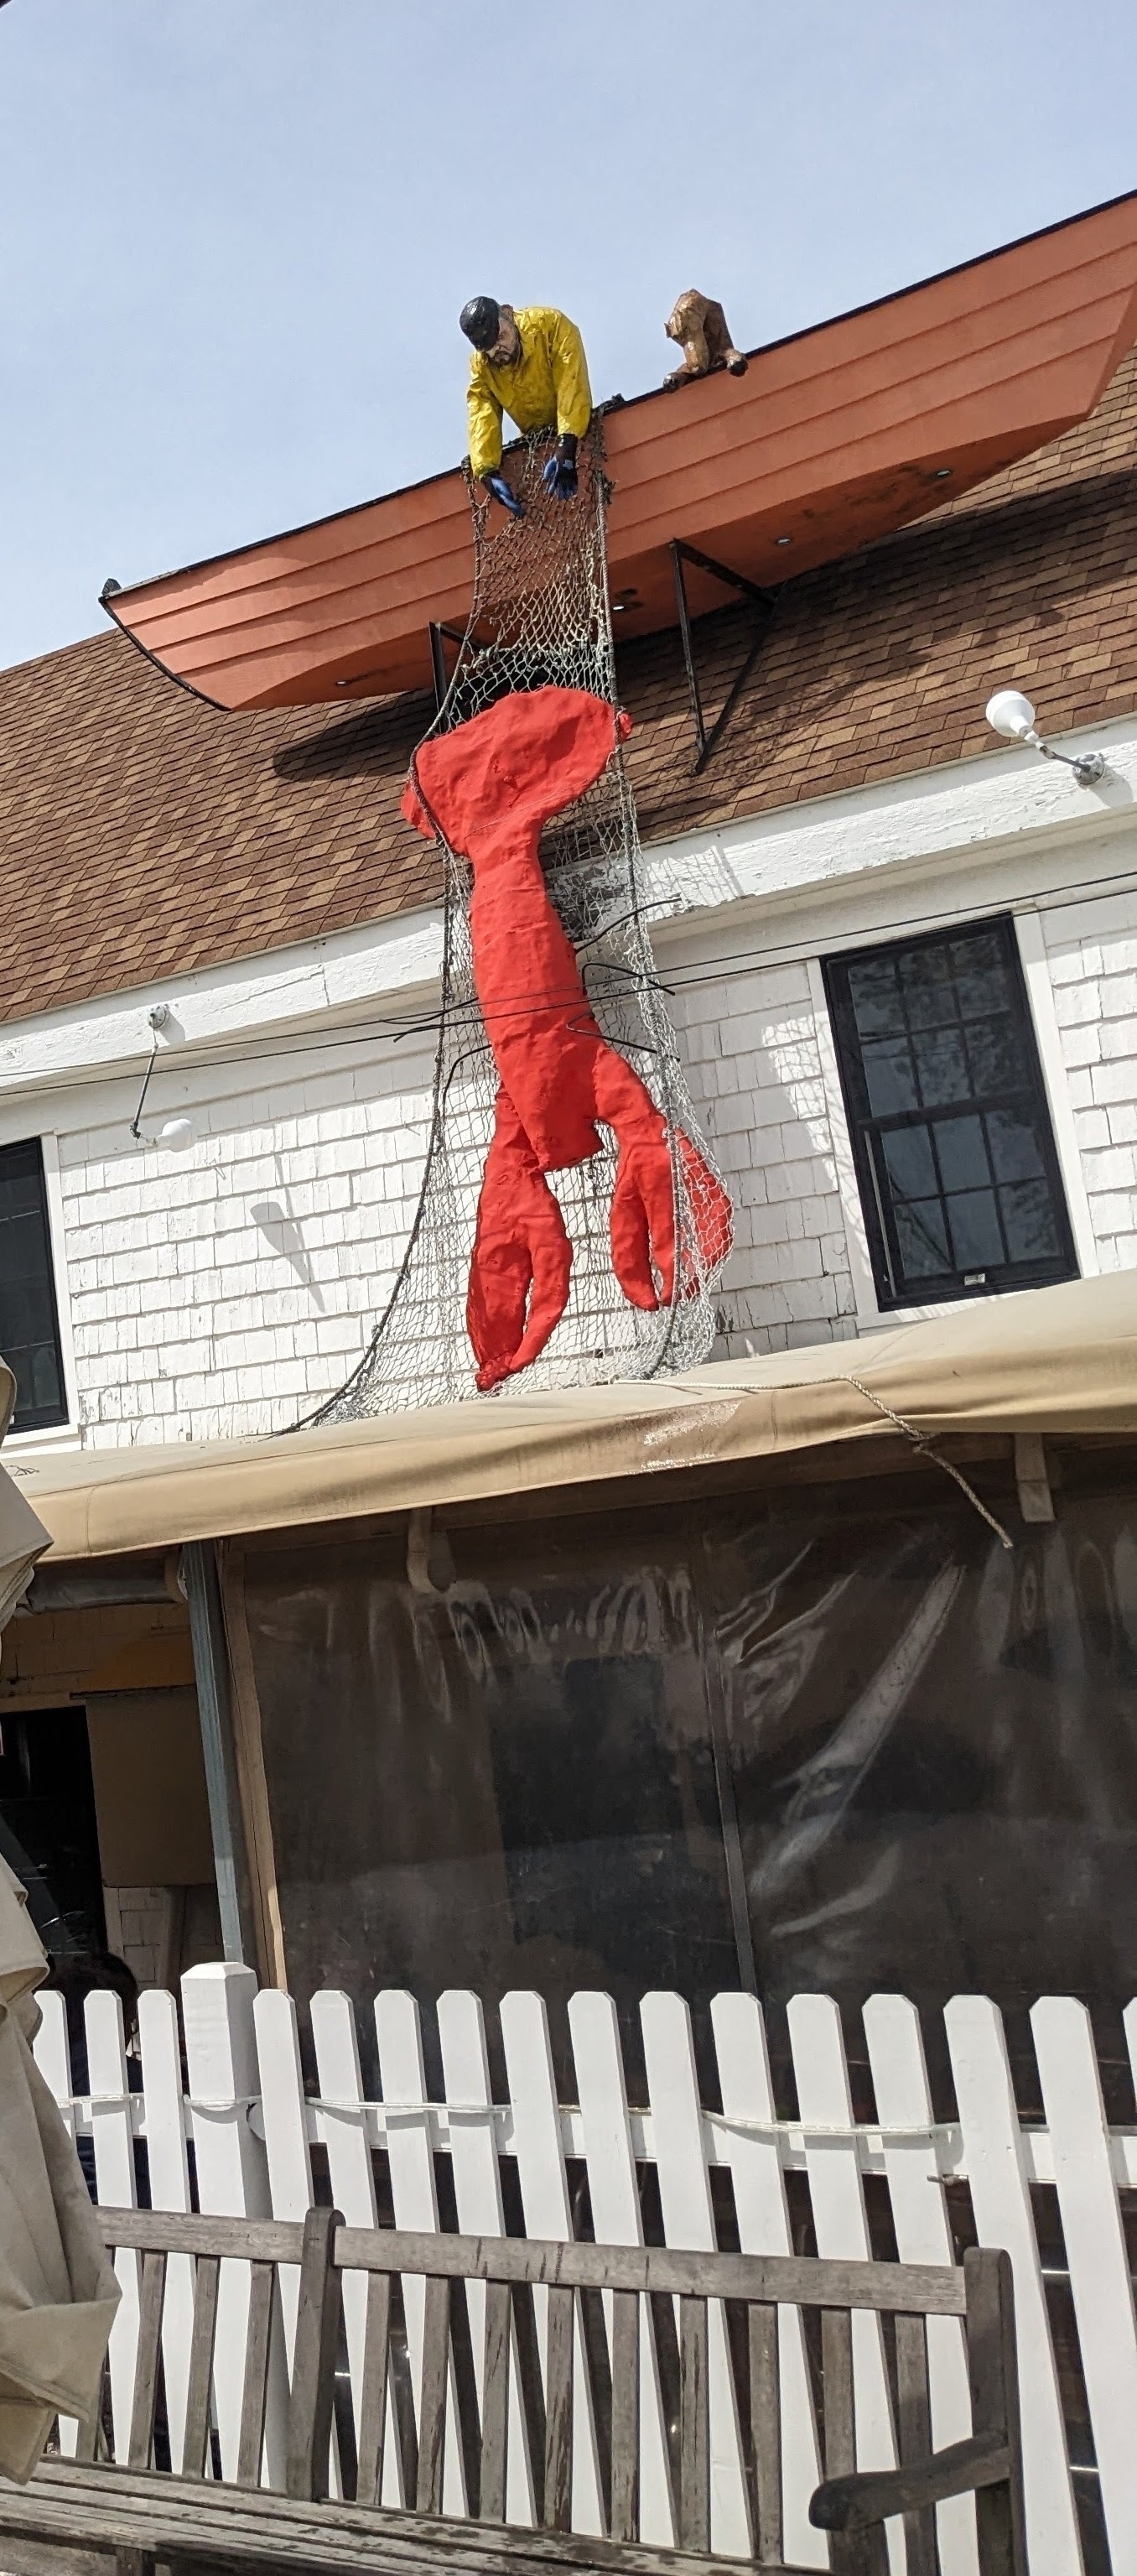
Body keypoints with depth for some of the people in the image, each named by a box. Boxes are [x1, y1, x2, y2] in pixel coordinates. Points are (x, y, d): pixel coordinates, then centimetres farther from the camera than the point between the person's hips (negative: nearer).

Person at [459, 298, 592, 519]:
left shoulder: (550, 324, -26)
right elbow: (482, 418, -23)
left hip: (575, 434, -4)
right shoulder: (479, 365, -13)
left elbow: (572, 387, -36)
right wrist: (488, 472, -40)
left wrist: (566, 448, -48)